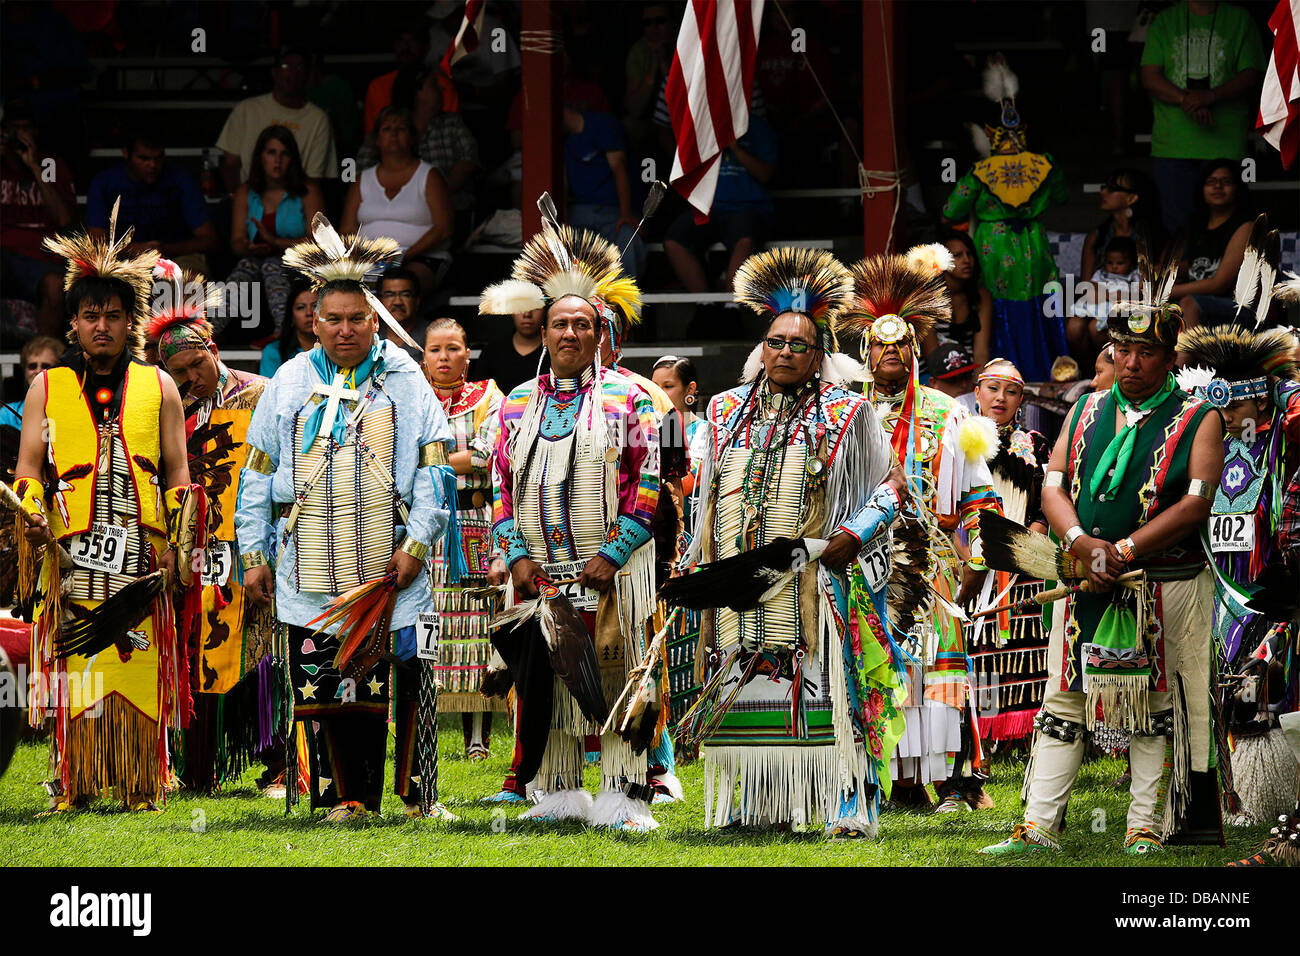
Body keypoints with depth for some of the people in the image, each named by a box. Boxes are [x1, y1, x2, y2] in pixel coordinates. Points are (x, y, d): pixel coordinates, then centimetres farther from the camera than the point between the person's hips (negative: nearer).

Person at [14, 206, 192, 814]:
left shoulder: (158, 387, 14)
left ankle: (141, 788, 3)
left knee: (140, 670, -3)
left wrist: (177, 546, 1)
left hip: (140, 554, 0)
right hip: (70, 557, 0)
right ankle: (72, 786, 2)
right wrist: (33, 514, -11)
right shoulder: (48, 387, 12)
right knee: (73, 670, -4)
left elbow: (179, 478, 13)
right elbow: (27, 469, 9)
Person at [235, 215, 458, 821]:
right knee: (327, 682, -1)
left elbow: (434, 467, 3)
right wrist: (253, 554, 9)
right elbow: (257, 474, 13)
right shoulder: (289, 383, 10)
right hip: (311, 569, 2)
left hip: (390, 566, -2)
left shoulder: (404, 379, 5)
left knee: (403, 683, -4)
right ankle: (348, 795, 8)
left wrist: (416, 545, -6)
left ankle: (417, 794, 6)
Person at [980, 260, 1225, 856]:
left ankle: (1147, 830, 5)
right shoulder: (1085, 412, 13)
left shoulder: (1197, 422, -1)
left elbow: (1194, 503, -11)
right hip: (1083, 583, 4)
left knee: (1154, 708, 0)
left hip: (1162, 588, -4)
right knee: (1062, 704, 2)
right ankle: (1038, 829, 3)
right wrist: (1082, 544, -13)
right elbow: (1053, 486, 7)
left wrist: (1123, 551, -19)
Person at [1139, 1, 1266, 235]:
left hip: (1223, 143, -1)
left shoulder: (1241, 20, 8)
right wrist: (1185, 99, -15)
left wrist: (1210, 96, -17)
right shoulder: (1164, 21, 11)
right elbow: (1149, 76, 3)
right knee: (1175, 222, -1)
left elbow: (1251, 75, 0)